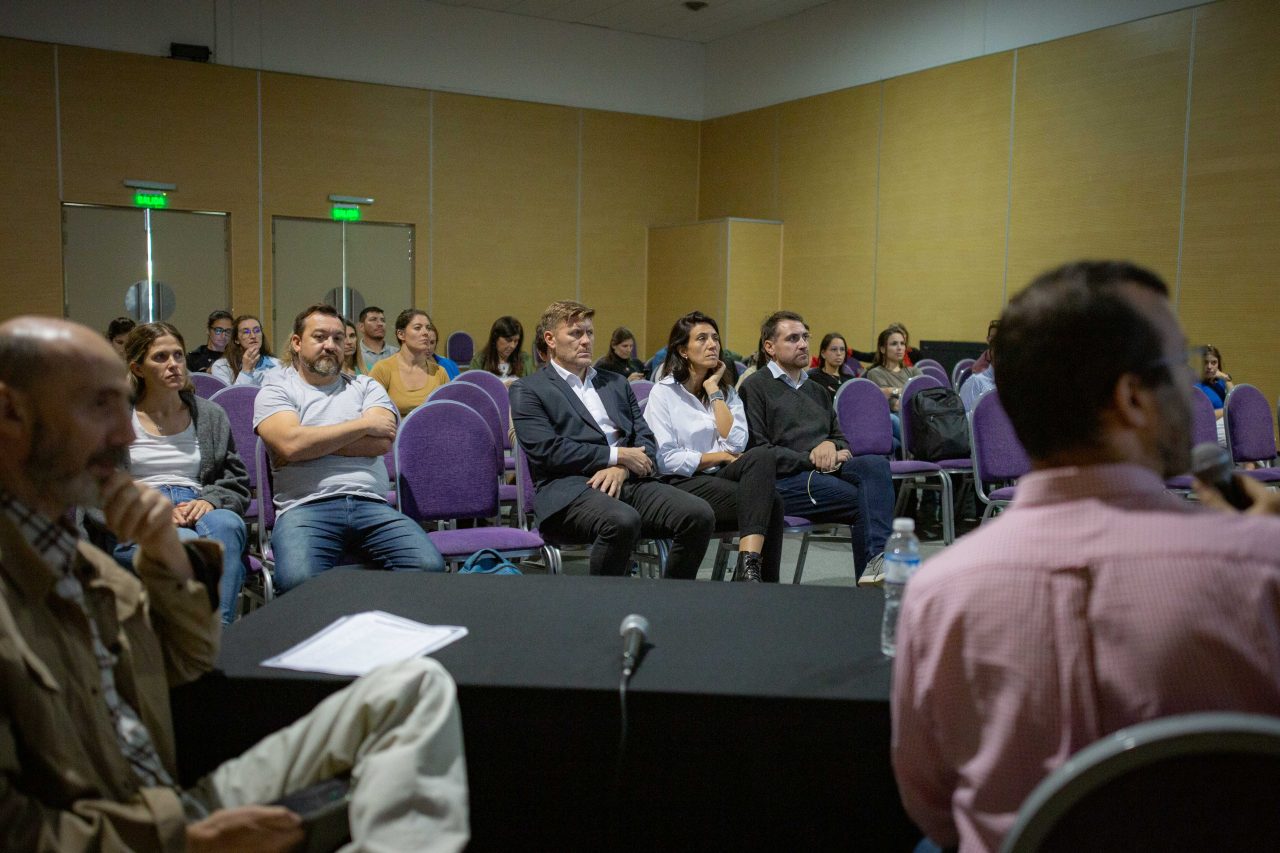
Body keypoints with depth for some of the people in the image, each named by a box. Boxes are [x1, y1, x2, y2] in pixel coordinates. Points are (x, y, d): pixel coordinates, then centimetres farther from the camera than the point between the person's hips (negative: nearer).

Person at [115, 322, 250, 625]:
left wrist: (210, 501, -5)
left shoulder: (212, 415, 21)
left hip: (201, 512, 2)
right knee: (191, 542, -38)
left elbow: (238, 483, 18)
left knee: (226, 523, -37)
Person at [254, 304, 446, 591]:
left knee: (429, 566, -24)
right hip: (306, 507, -2)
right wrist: (365, 424, 1)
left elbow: (382, 442, 2)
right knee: (298, 579, -35)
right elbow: (290, 443, -8)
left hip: (371, 503, 3)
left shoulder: (366, 387, 21)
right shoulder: (276, 391, 14)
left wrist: (313, 443, -2)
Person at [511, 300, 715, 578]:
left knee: (700, 515, -19)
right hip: (569, 487, -5)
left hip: (629, 481, 6)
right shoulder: (528, 391, 7)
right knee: (622, 521, -38)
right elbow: (546, 450, -7)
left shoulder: (616, 383, 25)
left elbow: (645, 438, 17)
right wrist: (617, 456, -8)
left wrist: (622, 468, -7)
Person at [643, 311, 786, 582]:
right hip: (683, 483, -4)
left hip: (721, 477, 5)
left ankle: (750, 567, -40)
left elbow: (735, 443, -1)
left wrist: (714, 390, 1)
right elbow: (665, 459, -7)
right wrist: (720, 457, -6)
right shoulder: (663, 392, 5)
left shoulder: (726, 390, 18)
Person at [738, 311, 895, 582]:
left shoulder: (817, 390, 29)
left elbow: (841, 439, 28)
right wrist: (810, 459, -13)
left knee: (876, 464, -27)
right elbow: (757, 449, -7)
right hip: (784, 480, -6)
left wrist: (831, 445, 2)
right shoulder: (754, 387, 4)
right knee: (863, 498, -29)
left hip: (827, 470, 6)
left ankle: (875, 560, -39)